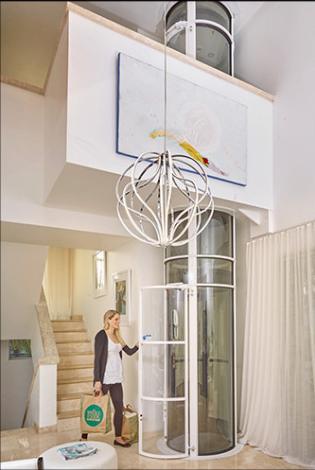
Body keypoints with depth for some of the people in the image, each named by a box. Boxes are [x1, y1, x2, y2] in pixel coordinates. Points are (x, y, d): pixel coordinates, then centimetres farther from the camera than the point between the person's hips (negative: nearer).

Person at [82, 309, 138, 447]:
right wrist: (97, 381, -17)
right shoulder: (101, 335, -12)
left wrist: (139, 344, -8)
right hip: (104, 378, -7)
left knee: (119, 407, 8)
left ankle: (118, 438, 21)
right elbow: (97, 359, -15)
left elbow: (129, 351, 10)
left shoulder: (117, 336, 10)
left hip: (116, 379, 7)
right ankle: (84, 435, 22)